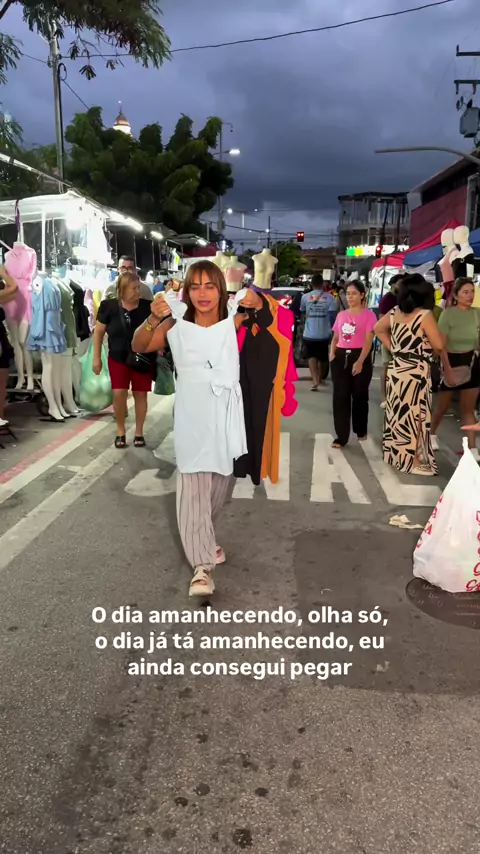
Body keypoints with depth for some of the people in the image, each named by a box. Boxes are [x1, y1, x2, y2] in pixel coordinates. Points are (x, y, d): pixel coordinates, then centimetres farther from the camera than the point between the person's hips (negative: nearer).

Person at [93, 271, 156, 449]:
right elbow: (98, 332, 2)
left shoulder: (147, 306, -6)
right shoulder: (110, 307, -7)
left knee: (140, 394, 5)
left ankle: (139, 432, 19)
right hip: (118, 358, 0)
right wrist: (96, 357, 1)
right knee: (119, 393, -6)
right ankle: (120, 431, 14)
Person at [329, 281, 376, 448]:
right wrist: (332, 353, -1)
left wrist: (360, 361, -20)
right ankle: (341, 436, 2)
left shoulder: (368, 315, -4)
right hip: (341, 357, 4)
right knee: (340, 397, -1)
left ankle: (361, 431, 29)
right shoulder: (341, 315, 12)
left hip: (360, 357, -4)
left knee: (360, 395, 10)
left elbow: (368, 340, -11)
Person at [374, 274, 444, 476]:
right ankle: (413, 461, 8)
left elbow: (378, 329, 21)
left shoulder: (394, 312, 4)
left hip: (396, 368, 7)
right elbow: (439, 346, -16)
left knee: (398, 412, 17)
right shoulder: (424, 315, -16)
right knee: (414, 415, 1)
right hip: (416, 371, -7)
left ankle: (395, 454, 28)